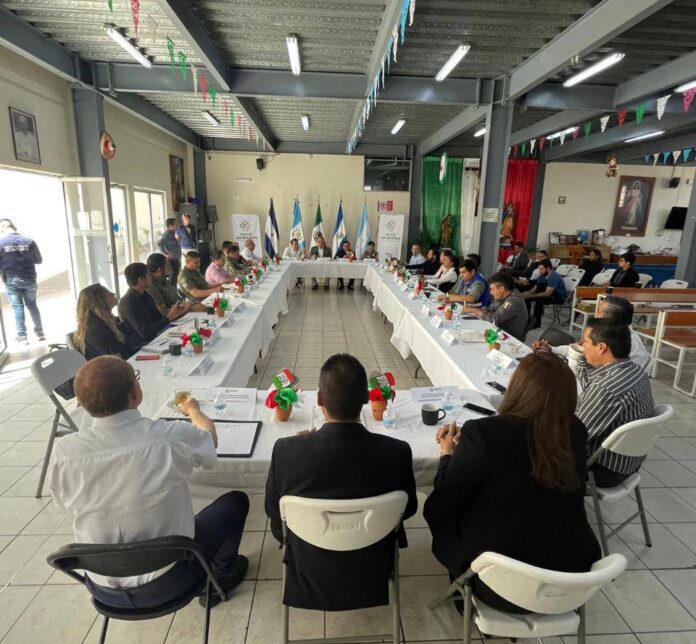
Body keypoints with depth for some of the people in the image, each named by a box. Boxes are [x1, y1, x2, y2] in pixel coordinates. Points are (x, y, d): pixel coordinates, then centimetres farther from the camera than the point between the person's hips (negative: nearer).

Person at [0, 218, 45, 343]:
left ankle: (22, 336, 10)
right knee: (32, 305, 16)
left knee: (17, 307, 9)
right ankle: (40, 333, 21)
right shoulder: (29, 241, -4)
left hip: (11, 281, -1)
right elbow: (39, 260, 4)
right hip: (29, 279, 2)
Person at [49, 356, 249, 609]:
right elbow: (210, 436, -2)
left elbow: (66, 505, 4)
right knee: (236, 500, 15)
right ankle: (221, 576, 32)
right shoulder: (171, 437, -27)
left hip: (104, 590, 4)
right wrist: (194, 410, 19)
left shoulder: (63, 452, -19)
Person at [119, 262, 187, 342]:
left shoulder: (145, 294, 8)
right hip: (144, 343, -8)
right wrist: (169, 317, -21)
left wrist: (174, 313, -8)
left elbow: (158, 318, 9)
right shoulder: (127, 303, -19)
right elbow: (144, 332, -23)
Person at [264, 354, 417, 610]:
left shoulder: (286, 450, -29)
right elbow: (408, 509, -7)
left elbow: (272, 511, -8)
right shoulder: (397, 452, -27)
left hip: (309, 580, 0)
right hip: (371, 579, 1)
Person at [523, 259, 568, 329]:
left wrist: (531, 295, -36)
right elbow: (535, 289, 1)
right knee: (527, 296, -7)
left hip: (560, 297, -8)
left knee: (539, 299, -34)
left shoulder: (554, 277, -27)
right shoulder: (542, 276, -1)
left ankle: (536, 323, -22)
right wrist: (528, 293, -21)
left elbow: (547, 294, -32)